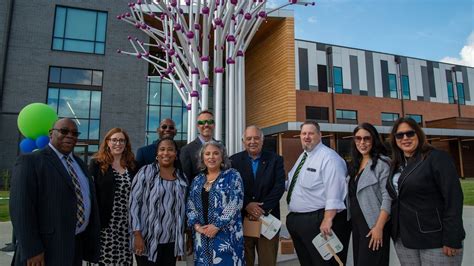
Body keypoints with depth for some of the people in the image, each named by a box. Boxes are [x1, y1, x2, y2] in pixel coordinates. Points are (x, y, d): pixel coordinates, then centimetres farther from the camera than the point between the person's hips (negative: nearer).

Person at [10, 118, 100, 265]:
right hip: (47, 248, -6)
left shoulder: (79, 163, 13)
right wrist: (32, 251, -20)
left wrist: (92, 240, 10)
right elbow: (21, 207, -16)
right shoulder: (30, 161, -8)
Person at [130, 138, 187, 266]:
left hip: (172, 241, 4)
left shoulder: (182, 177, 6)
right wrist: (137, 234, -13)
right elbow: (134, 203, -8)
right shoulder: (145, 172, -5)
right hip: (148, 239, -3)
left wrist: (182, 239, 9)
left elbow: (182, 209, 11)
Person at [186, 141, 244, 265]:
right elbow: (190, 206, 10)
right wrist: (196, 225, -6)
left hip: (226, 234, -4)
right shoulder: (197, 180, 11)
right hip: (202, 235, 5)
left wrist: (217, 226, -15)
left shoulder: (232, 176, -3)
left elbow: (235, 204, -12)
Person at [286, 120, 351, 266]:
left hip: (317, 221, -9)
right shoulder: (302, 156, 13)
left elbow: (334, 193, -23)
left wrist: (328, 220, -28)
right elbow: (289, 182, 24)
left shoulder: (328, 157, -15)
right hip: (296, 220, 9)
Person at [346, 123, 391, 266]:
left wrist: (379, 227, -20)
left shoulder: (382, 163, -11)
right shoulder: (354, 164, 10)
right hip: (356, 223, 7)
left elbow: (387, 197, -16)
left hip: (373, 225, -7)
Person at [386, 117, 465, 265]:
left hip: (436, 241, -5)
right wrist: (396, 234, 9)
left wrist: (452, 239, -18)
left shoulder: (437, 158, -9)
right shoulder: (396, 166, 9)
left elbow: (453, 199, -14)